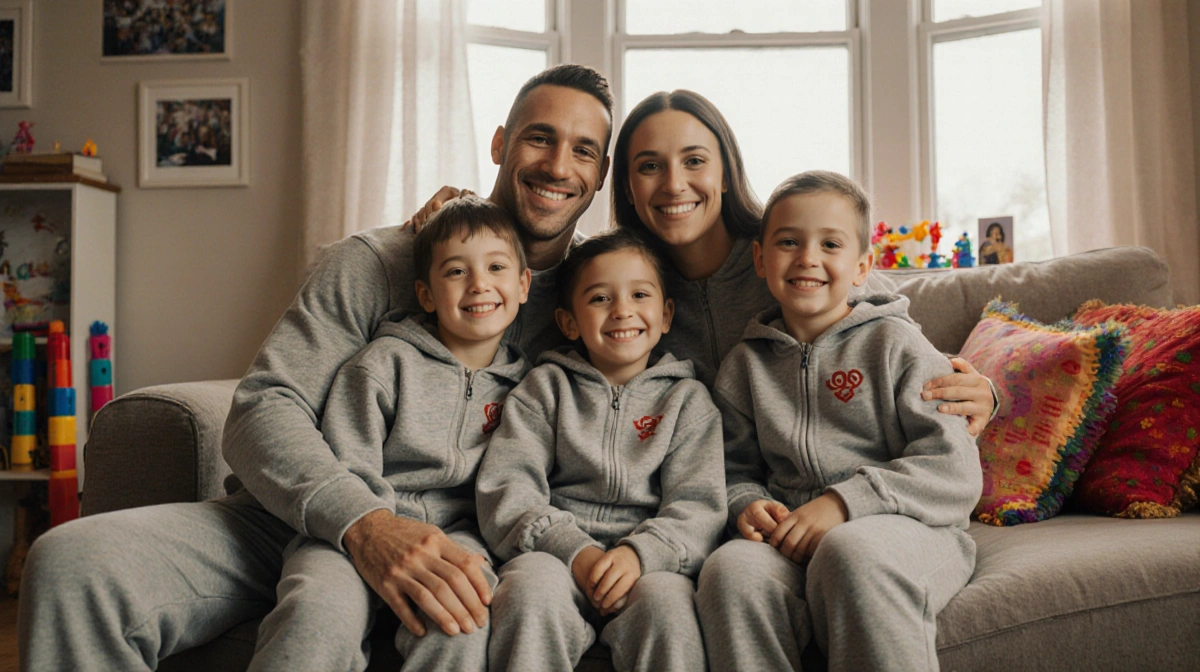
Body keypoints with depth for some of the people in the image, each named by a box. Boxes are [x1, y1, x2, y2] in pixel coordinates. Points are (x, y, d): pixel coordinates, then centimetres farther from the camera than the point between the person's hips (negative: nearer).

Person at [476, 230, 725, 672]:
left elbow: (698, 507, 3)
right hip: (554, 553, 0)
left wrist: (639, 553, -19)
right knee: (531, 585, -33)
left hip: (651, 562, 0)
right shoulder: (545, 387, 14)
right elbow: (505, 490, 3)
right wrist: (575, 551, -14)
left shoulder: (686, 399, 15)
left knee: (665, 601, -33)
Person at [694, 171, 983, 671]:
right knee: (730, 569, -31)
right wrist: (748, 505, -6)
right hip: (788, 541, 3)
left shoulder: (895, 343, 4)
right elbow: (736, 469, 19)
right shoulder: (745, 365, 15)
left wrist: (845, 500, -16)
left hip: (903, 526, -2)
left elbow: (955, 471, -5)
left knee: (850, 551, -37)